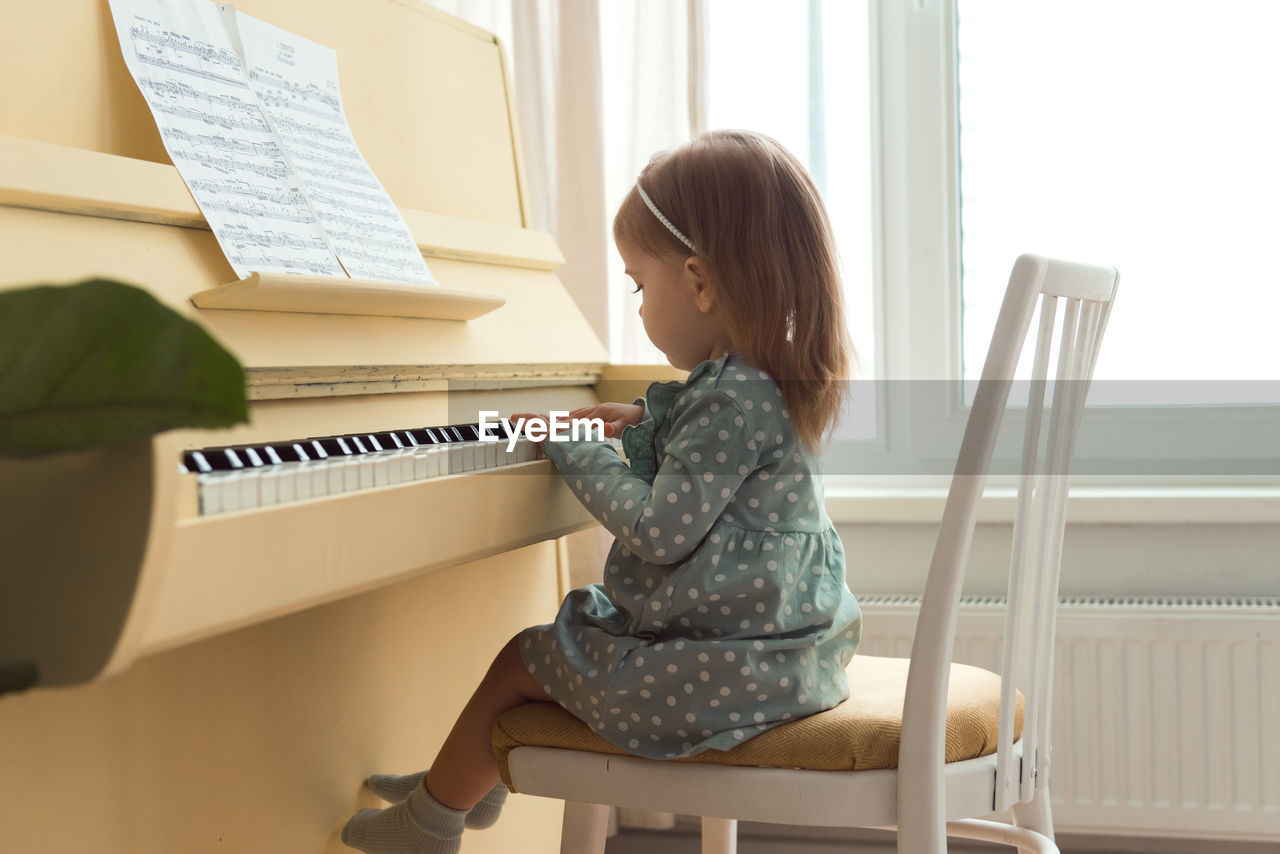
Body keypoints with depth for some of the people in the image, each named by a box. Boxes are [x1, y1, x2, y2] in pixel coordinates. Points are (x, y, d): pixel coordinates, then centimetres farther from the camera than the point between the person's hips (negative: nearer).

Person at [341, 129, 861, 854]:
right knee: (564, 643, 25)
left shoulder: (728, 399, -25)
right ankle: (469, 787, 39)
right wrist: (645, 423, 23)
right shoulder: (773, 382, 8)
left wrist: (575, 452, -13)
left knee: (521, 661, 5)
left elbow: (660, 530, -25)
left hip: (730, 668, -10)